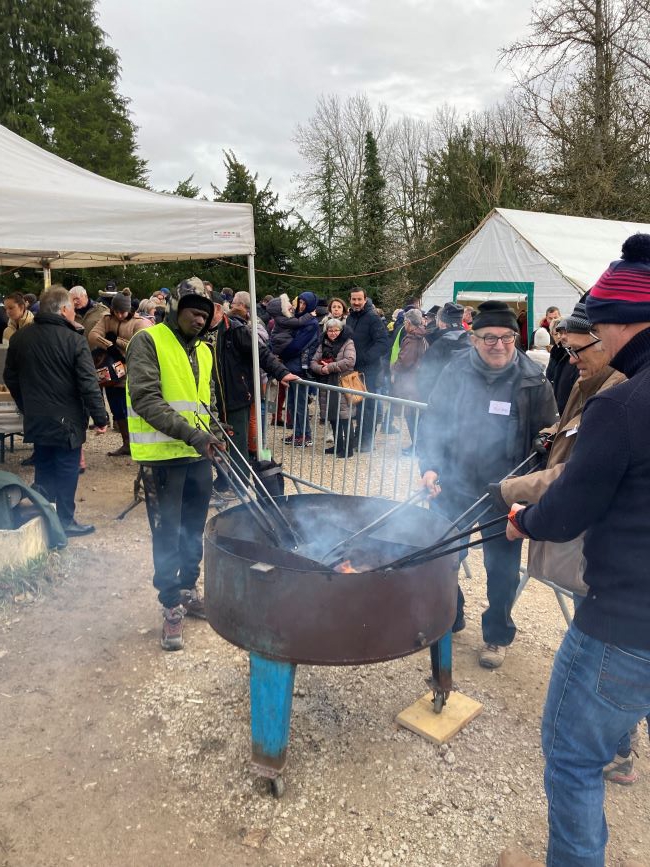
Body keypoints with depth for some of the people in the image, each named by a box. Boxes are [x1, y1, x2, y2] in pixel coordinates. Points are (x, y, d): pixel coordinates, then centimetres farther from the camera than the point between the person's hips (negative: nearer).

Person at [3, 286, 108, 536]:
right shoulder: (74, 340, -16)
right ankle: (65, 521, 14)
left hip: (36, 420, 5)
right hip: (67, 421, -5)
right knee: (67, 471, 6)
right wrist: (100, 418, -12)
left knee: (43, 469, 18)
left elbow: (10, 378, 13)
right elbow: (88, 384, -19)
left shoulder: (19, 338, 3)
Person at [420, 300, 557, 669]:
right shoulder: (455, 374, -4)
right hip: (454, 487, 2)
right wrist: (430, 466, -11)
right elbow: (433, 423, 1)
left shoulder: (533, 380, -7)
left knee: (502, 567, 13)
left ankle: (498, 635, 34)